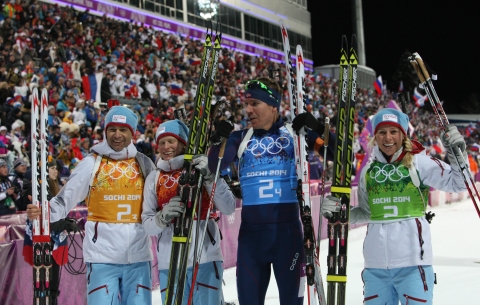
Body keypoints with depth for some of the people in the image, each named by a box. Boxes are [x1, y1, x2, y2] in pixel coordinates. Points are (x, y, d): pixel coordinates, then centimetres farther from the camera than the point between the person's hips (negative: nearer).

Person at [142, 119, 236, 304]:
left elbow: (228, 209, -6)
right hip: (169, 263, 3)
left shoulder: (201, 169, 3)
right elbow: (147, 225, 5)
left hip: (205, 257, -2)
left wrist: (210, 177, -16)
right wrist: (163, 217, -15)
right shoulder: (154, 178, 10)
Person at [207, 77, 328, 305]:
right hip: (250, 230, 3)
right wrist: (218, 140, -18)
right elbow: (215, 167, -2)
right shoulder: (241, 138, 7)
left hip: (287, 228, -3)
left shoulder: (293, 133, 1)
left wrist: (316, 128, -21)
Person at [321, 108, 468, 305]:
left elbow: (457, 183, -3)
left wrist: (457, 153, -16)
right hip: (376, 264, 4)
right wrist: (339, 210, 4)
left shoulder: (418, 163, -2)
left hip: (412, 259, -4)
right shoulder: (368, 171, 10)